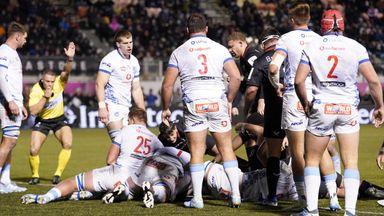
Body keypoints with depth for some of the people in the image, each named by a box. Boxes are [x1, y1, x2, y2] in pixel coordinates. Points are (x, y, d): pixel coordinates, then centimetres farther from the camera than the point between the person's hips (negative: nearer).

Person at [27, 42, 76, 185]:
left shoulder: (59, 83, -16)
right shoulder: (35, 90, -20)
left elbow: (66, 72, -34)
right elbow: (33, 111, -29)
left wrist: (70, 58, -52)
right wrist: (45, 96, -36)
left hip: (59, 119, 1)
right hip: (42, 121, -1)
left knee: (68, 144, -22)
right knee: (34, 150, -13)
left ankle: (58, 174, -7)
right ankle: (35, 176, 14)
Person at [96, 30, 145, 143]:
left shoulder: (134, 62, 15)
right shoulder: (110, 59, -8)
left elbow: (136, 89, 22)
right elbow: (99, 84, -14)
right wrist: (102, 107, -23)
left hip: (127, 108, 8)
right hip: (112, 105, -8)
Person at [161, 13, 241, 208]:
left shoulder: (179, 52, 6)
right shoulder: (219, 49, 7)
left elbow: (167, 85, 3)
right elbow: (236, 77, -1)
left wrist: (165, 109, 15)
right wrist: (229, 100, 13)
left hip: (193, 104, -1)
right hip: (218, 102, 1)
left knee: (197, 151, 3)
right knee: (226, 148, 9)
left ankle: (197, 199, 2)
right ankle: (236, 195, 6)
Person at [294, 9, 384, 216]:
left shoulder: (312, 46, -1)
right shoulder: (355, 47, -1)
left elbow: (299, 81, -4)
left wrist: (305, 104, 12)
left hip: (321, 108, 0)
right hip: (348, 108, 0)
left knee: (312, 160, 12)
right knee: (351, 163, 6)